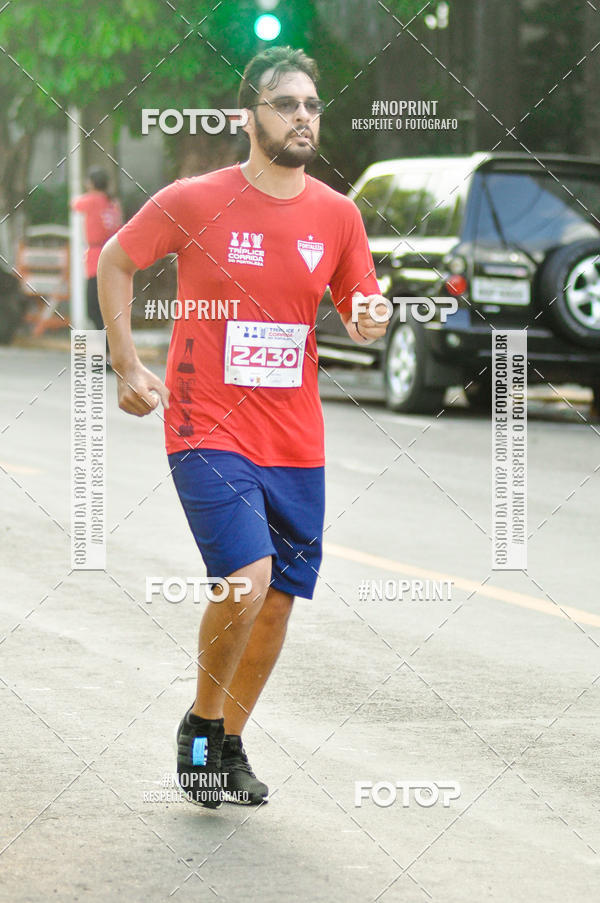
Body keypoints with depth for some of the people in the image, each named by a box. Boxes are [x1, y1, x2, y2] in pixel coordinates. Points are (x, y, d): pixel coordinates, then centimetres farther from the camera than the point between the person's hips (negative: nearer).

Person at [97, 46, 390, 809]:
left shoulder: (337, 215, 3)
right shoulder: (193, 202, -7)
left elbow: (359, 310, 13)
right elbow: (114, 262, 7)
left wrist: (367, 324, -11)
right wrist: (127, 366, 3)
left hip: (296, 444, 5)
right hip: (208, 431, -5)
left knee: (278, 599, 7)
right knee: (247, 581, -20)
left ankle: (231, 746, 27)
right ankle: (199, 722, 4)